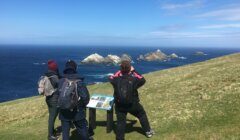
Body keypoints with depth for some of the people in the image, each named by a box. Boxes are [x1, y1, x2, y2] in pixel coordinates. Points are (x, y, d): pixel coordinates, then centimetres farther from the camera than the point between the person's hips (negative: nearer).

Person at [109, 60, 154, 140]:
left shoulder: (116, 79, -14)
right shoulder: (134, 79, -17)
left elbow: (111, 78, 8)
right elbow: (142, 80, 1)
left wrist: (120, 71, 7)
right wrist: (134, 71, 5)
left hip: (119, 105, 1)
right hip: (133, 104, 0)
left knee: (120, 122, 9)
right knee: (142, 114, 23)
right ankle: (148, 131, 35)